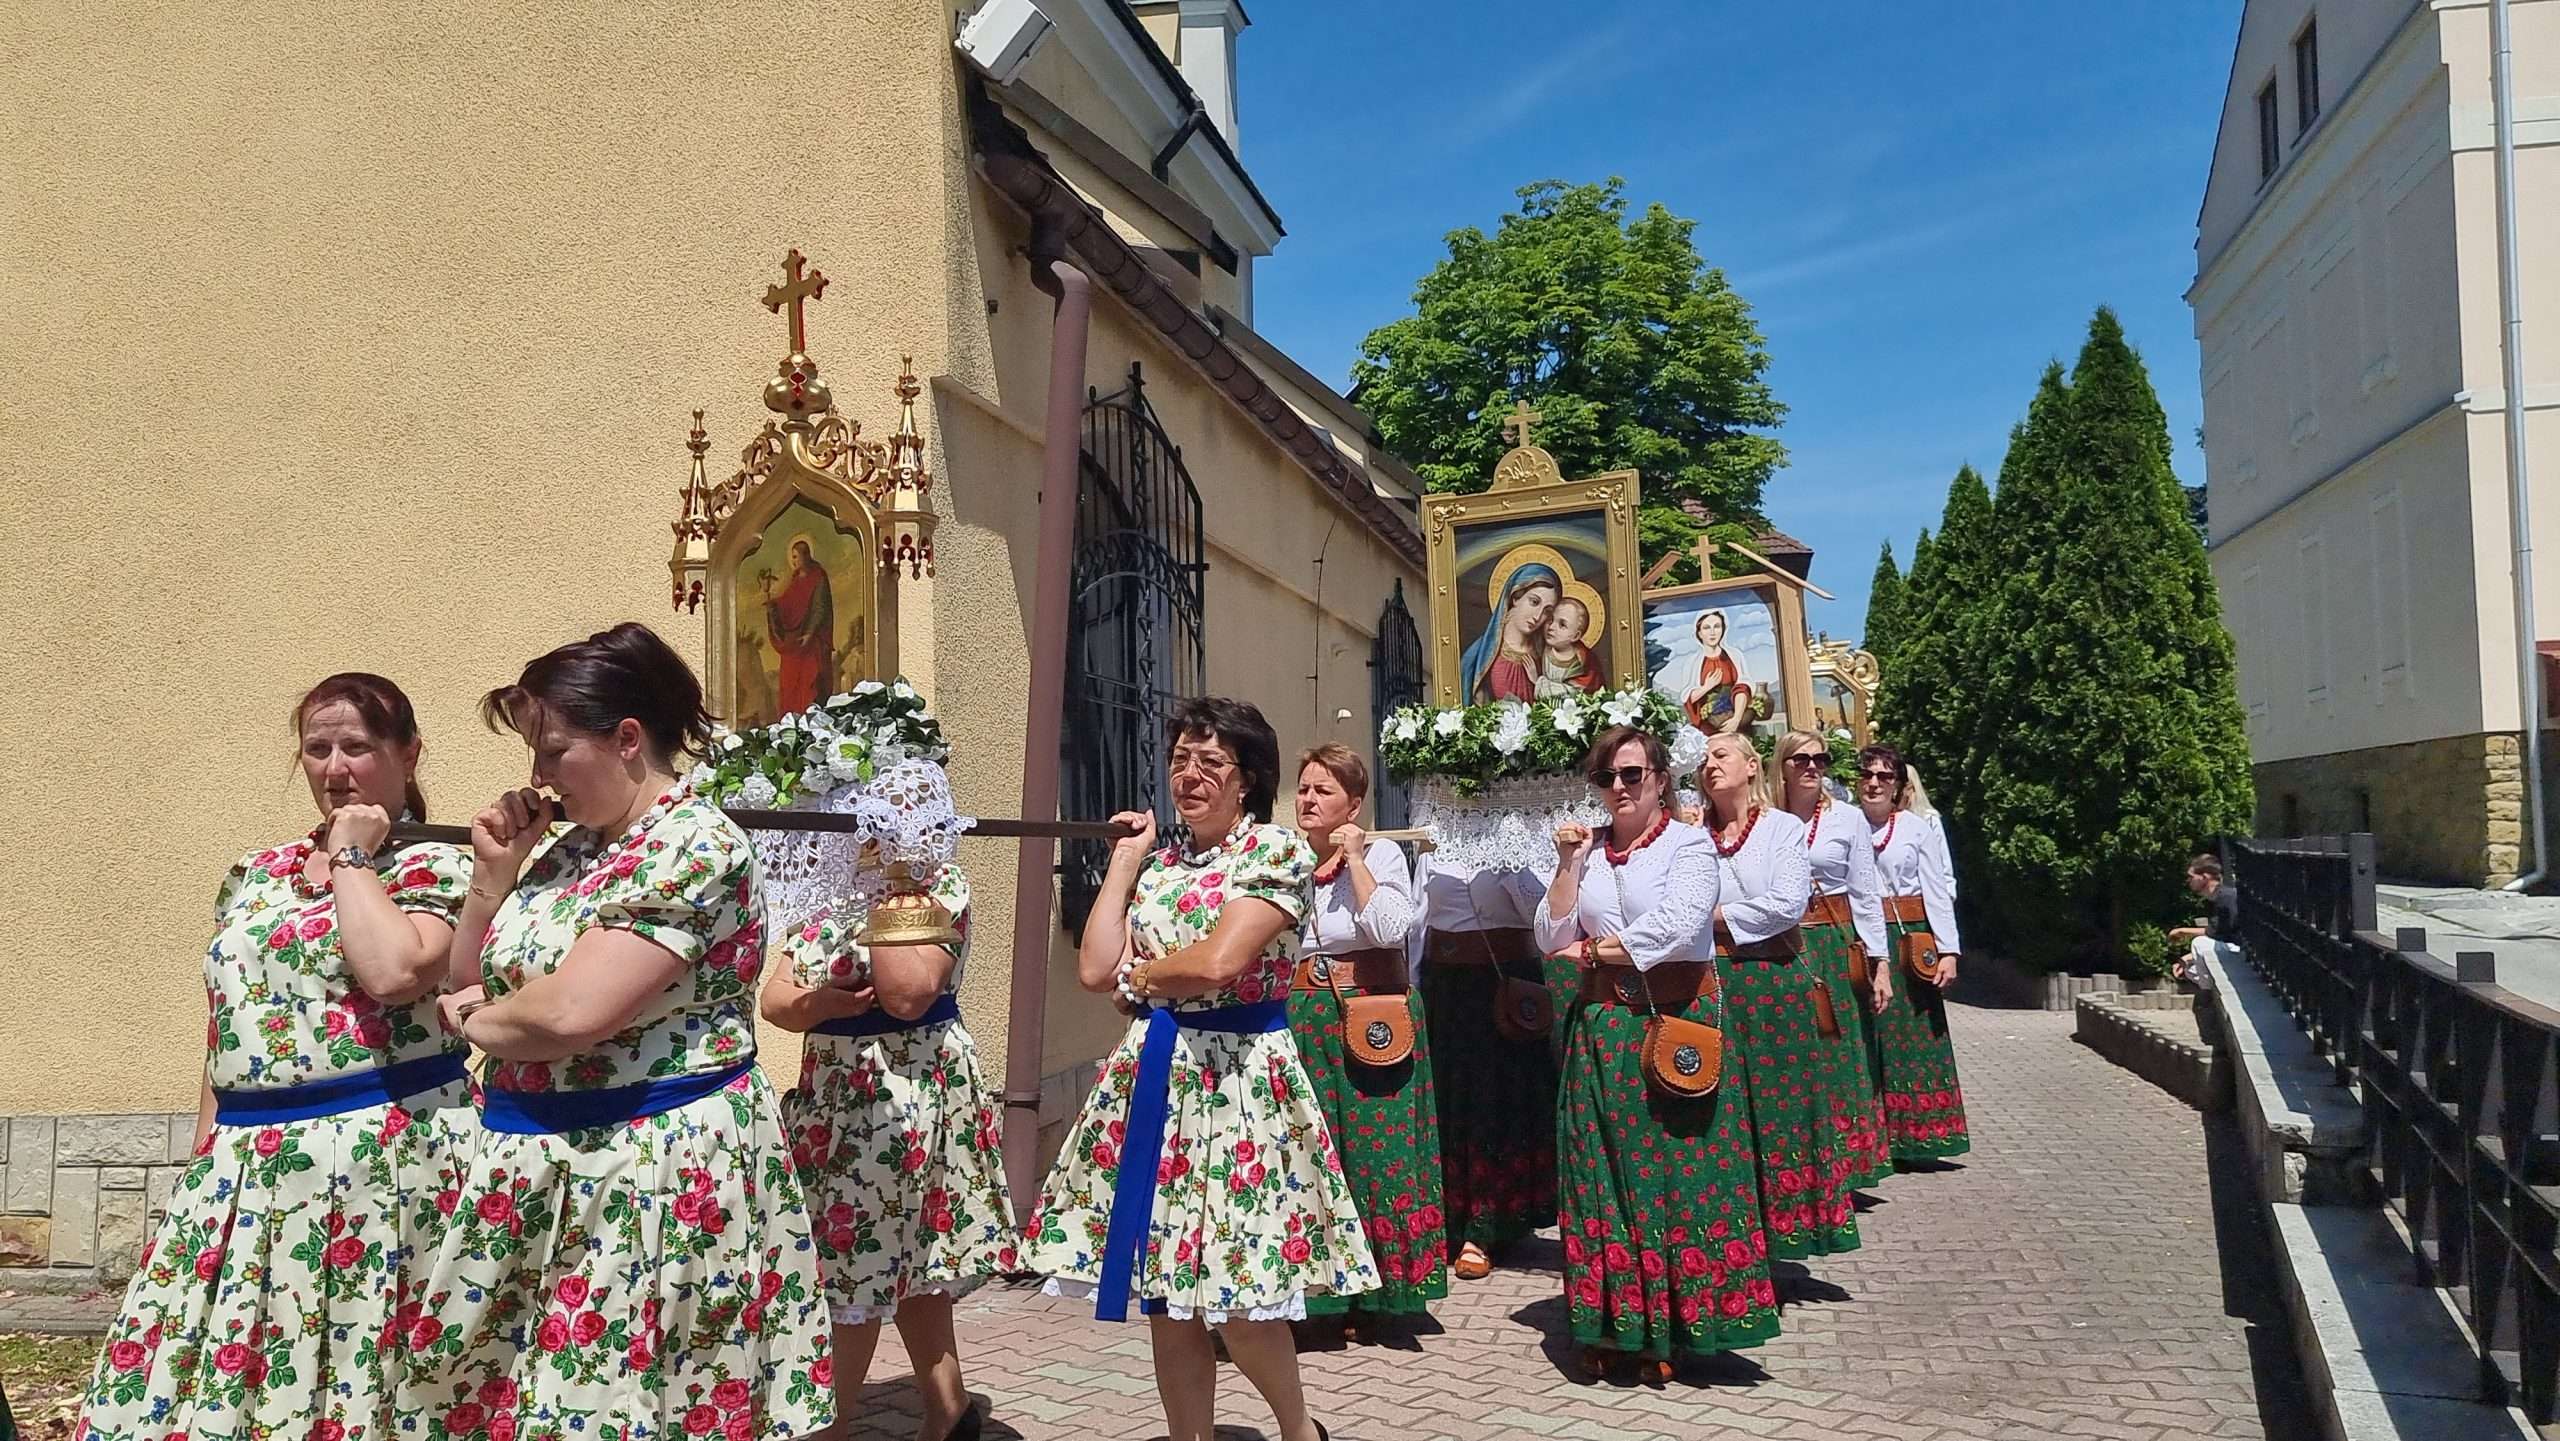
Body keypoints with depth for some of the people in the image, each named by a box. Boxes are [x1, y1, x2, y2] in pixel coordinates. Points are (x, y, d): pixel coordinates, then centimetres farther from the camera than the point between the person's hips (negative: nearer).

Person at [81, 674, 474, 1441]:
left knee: (357, 1373, -2)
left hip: (384, 1162, -6)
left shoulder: (433, 868, -4)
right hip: (247, 1167, 7)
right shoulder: (255, 875, 15)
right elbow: (226, 1030, 19)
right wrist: (205, 1162, 16)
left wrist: (350, 855, -12)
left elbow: (393, 974, -24)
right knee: (213, 1375, 9)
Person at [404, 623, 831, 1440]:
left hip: (651, 1173, -9)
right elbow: (471, 986, 17)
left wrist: (476, 1018, -6)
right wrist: (494, 873, 3)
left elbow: (570, 1012, -26)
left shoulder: (694, 846, -18)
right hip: (538, 1167, 9)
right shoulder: (573, 846, 10)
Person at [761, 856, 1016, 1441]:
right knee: (908, 1262, 15)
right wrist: (814, 1004, -18)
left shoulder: (941, 883, -10)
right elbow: (774, 998, 4)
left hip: (912, 1092, -7)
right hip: (832, 1092, 7)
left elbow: (908, 994, -23)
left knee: (855, 1263, 0)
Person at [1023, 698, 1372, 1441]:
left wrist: (1139, 974, -2)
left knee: (1240, 1305, -2)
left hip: (1236, 1080, -6)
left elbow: (1216, 963, -20)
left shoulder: (1276, 849, -7)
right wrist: (1126, 859, 6)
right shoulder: (1157, 861, 12)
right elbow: (1095, 968, 1)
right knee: (1165, 1299, 9)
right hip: (1153, 1076, 6)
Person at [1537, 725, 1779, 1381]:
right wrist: (1569, 864, -4)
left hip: (1676, 1021, -4)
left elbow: (1675, 926, -17)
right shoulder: (1589, 848, 11)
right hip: (1602, 1026, 4)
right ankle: (1607, 1324, 13)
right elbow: (1553, 939, 5)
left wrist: (1594, 950, -6)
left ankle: (1668, 1330, 9)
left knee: (1676, 1169, -1)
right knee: (1602, 1171, 5)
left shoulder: (1690, 844, -2)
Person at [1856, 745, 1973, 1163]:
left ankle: (1914, 1139, 9)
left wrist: (1948, 951, -6)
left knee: (1912, 1035, 1)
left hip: (1908, 942, 0)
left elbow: (1937, 891, 2)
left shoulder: (1919, 827, 5)